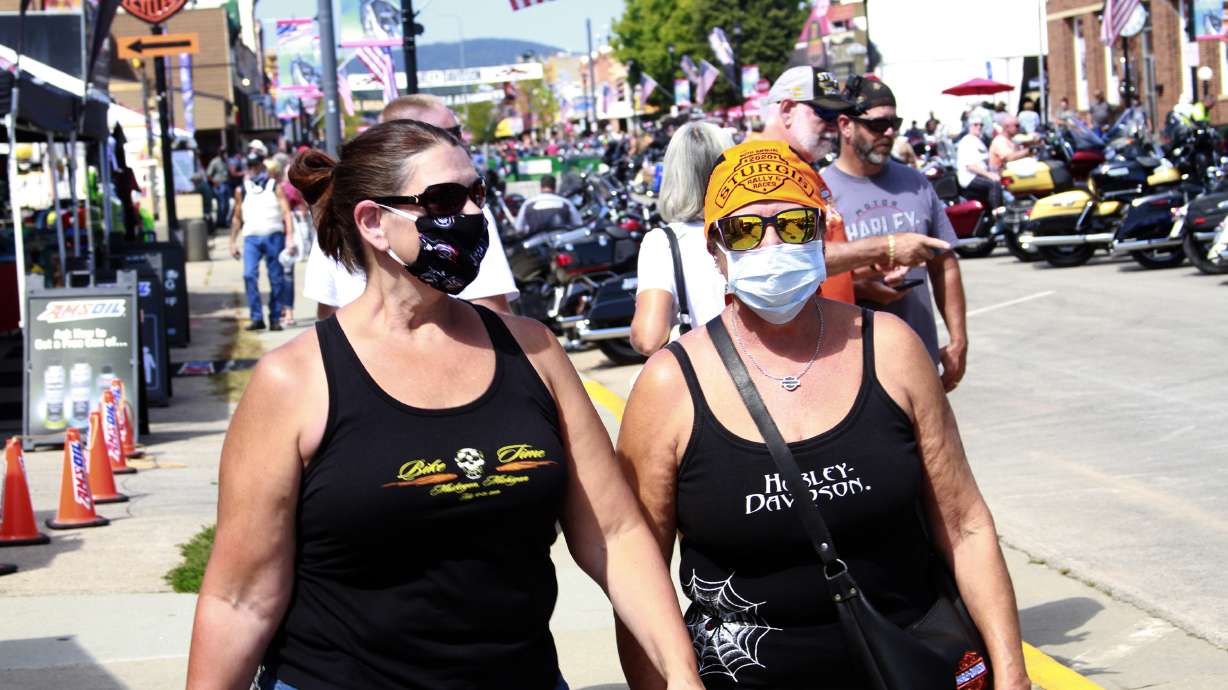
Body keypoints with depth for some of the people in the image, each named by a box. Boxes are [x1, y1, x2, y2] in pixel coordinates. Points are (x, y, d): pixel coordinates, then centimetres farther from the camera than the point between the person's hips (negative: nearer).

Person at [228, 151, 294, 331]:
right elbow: (237, 217, 19)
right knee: (249, 275, -16)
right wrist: (233, 242, 14)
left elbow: (286, 212, -1)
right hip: (251, 237, 1)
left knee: (276, 279, 2)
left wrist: (290, 237, -13)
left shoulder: (275, 187, 5)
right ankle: (257, 318, -14)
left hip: (274, 236, -1)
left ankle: (275, 319, 11)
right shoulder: (241, 190, 13)